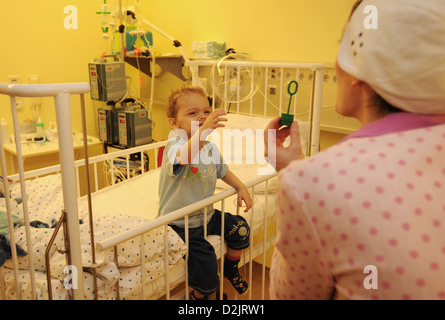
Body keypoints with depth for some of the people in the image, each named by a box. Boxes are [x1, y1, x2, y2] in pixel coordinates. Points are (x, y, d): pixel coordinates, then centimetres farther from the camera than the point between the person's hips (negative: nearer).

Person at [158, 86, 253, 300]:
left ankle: (231, 268, 35)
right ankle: (200, 295, 25)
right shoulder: (174, 145, -23)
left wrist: (241, 187, 5)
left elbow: (222, 171, 19)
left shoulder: (211, 148, 2)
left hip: (207, 215, 7)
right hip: (181, 224, -7)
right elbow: (183, 157, -48)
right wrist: (204, 130, -62)